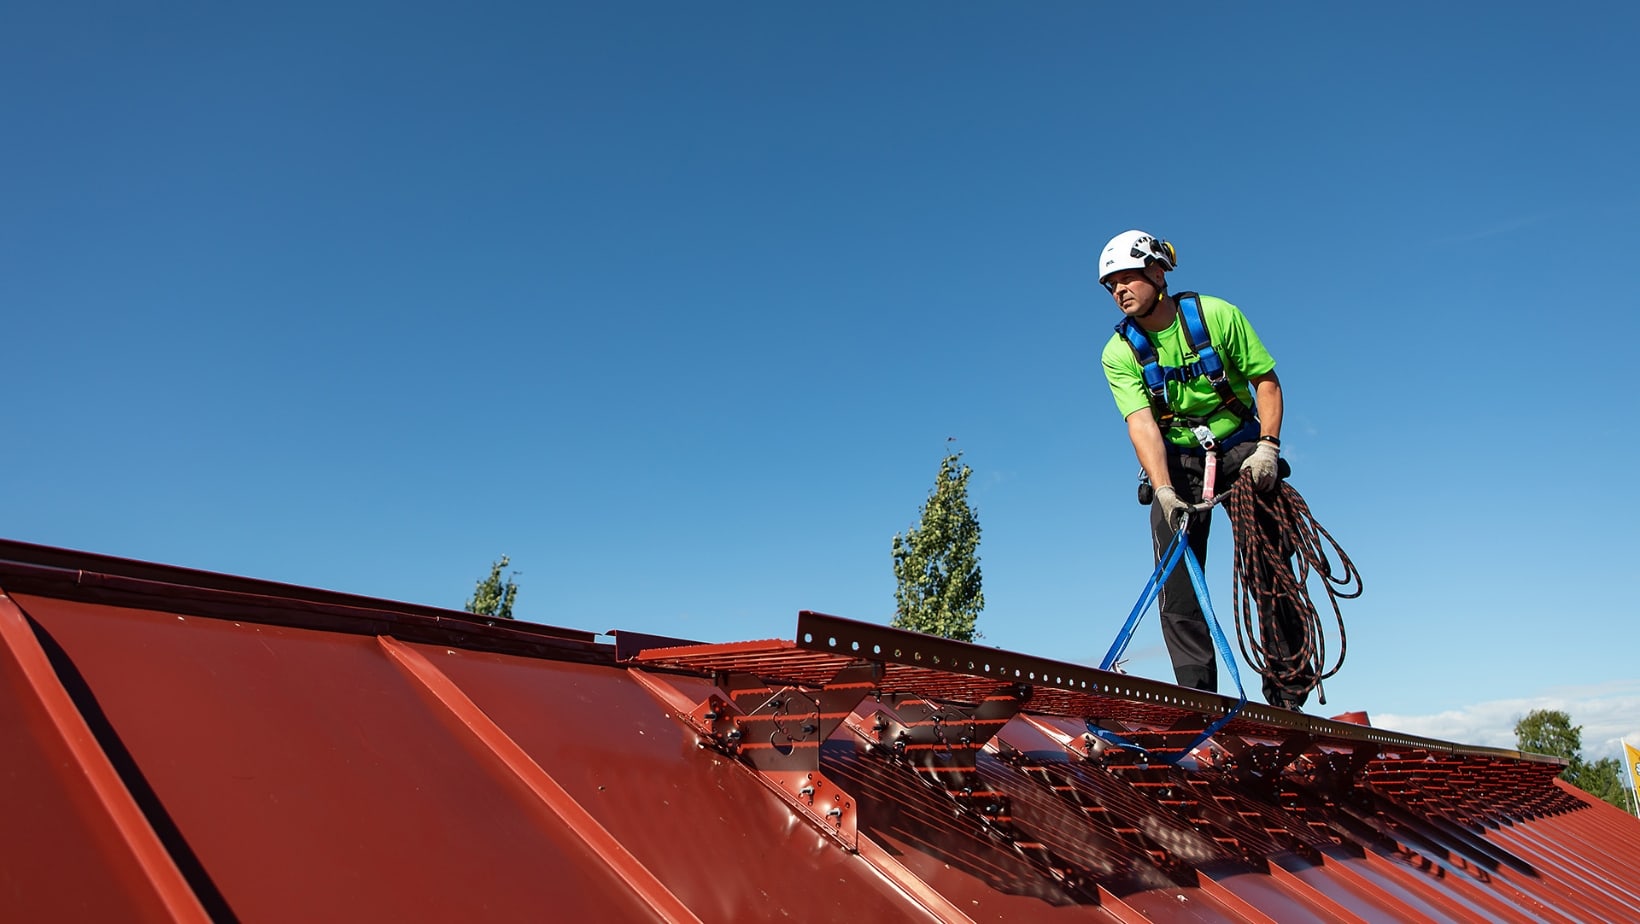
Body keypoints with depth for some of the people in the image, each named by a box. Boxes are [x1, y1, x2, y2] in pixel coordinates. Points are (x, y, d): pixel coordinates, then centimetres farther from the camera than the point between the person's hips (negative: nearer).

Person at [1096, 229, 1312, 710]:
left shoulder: (1215, 314, -10)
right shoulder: (1119, 353, -8)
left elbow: (1266, 380, -5)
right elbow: (1141, 422, -19)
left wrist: (1267, 446, -18)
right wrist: (1164, 490, -32)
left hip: (1240, 449, -1)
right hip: (1176, 460, 1)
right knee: (1177, 585, -8)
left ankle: (1289, 687, 2)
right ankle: (1198, 699, -3)